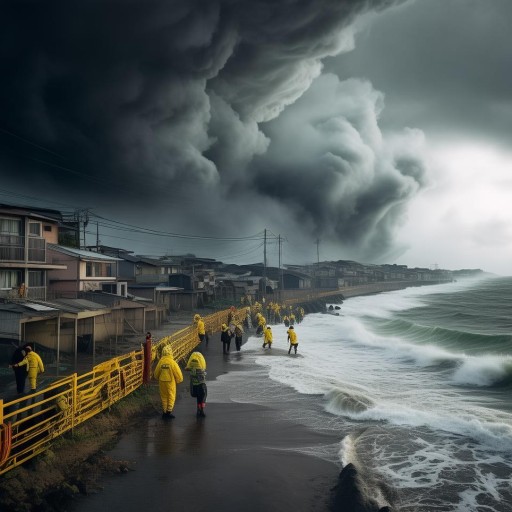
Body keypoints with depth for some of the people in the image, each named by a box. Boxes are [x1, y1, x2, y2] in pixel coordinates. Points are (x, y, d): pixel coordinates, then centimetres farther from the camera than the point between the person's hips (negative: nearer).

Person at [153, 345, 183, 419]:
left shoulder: (160, 362, -7)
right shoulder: (172, 362, -17)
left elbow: (156, 373, 5)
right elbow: (178, 373, -12)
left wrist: (159, 379, 26)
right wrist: (179, 380, 8)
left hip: (162, 382, 4)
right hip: (171, 382, -3)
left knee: (164, 397, 15)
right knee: (171, 397, 9)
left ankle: (164, 412, 20)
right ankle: (169, 411, 6)